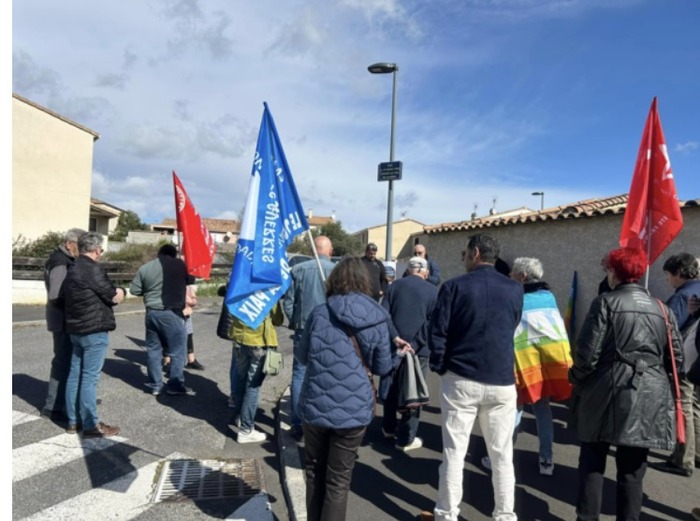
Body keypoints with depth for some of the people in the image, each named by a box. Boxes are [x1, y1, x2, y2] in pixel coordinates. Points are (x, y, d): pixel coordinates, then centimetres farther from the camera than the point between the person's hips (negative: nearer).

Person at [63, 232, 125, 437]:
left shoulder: (72, 270, 12)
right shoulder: (93, 269, -17)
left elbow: (66, 297, 17)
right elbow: (114, 297, -14)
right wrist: (122, 291, 9)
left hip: (75, 329, 9)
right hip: (94, 330, -9)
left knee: (75, 374, 13)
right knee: (89, 377, -4)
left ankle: (73, 420, 22)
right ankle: (90, 425, 3)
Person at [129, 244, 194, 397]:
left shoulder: (145, 267, 6)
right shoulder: (179, 264, -5)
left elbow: (134, 290, 8)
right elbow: (191, 279, 7)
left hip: (151, 313, 5)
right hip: (172, 313, -5)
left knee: (153, 349, 14)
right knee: (177, 349, 4)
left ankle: (155, 385, 20)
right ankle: (175, 385, 8)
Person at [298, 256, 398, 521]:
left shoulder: (319, 313, -6)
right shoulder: (378, 319, -6)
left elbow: (303, 357, 5)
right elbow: (382, 367, 2)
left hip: (316, 407, 1)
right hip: (354, 410, 0)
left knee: (314, 472, 22)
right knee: (339, 480, 15)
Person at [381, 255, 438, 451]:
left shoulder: (394, 286, 3)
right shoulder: (433, 291, -4)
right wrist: (431, 348, 8)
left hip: (394, 346, 3)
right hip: (418, 349, -3)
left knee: (391, 389, 19)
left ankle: (389, 428, 33)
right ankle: (406, 438, 13)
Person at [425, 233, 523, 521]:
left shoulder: (455, 286, -7)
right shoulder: (515, 290, 4)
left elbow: (438, 332, -8)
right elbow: (511, 329, 13)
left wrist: (439, 367, 5)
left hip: (460, 379, -2)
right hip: (502, 382, 3)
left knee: (454, 452, 7)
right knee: (502, 454, 12)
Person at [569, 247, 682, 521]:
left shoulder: (606, 302, -7)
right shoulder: (663, 309, 8)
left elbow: (587, 353, -12)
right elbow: (676, 359, 10)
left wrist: (575, 378, 4)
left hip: (607, 394, -4)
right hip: (648, 399, 4)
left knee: (592, 463, 11)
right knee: (632, 470, 13)